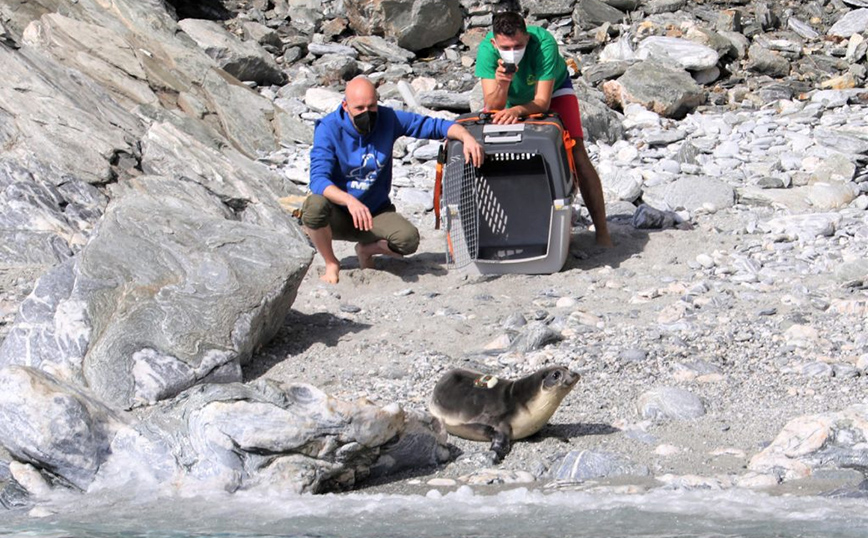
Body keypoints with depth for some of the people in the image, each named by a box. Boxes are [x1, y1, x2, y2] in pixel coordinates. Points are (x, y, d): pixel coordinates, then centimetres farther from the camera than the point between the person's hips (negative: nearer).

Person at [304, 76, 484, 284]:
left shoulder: (388, 119, -7)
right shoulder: (329, 128, -17)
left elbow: (435, 126, -6)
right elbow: (318, 179, -28)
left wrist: (466, 137, -28)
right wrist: (350, 201, -47)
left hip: (376, 212, 2)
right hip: (337, 215, -2)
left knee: (409, 239, -27)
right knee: (315, 205, -37)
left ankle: (367, 249, 10)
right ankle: (331, 263, -7)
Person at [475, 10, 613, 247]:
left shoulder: (543, 43, -40)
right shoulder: (487, 49, -34)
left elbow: (542, 102, -39)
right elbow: (493, 107, -34)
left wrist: (517, 110, -58)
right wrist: (501, 85, -54)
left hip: (553, 91, -3)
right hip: (515, 98, 3)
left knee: (576, 155, -15)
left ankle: (602, 232, -13)